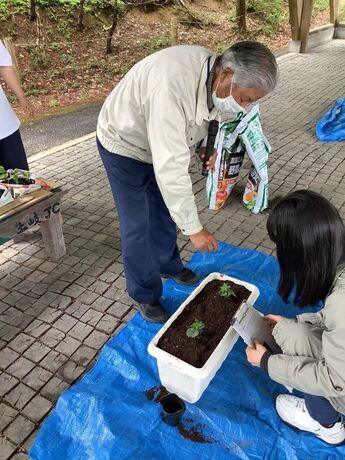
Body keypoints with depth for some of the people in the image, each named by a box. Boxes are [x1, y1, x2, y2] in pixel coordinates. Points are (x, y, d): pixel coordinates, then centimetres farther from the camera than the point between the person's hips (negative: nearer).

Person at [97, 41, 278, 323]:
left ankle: (167, 265, 42)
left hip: (159, 145, 7)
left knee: (165, 211, 18)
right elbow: (170, 168, -42)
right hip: (123, 146, -7)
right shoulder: (173, 85, -42)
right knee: (137, 226, -1)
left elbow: (208, 112, 8)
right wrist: (193, 228, -35)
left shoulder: (214, 74, -15)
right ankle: (145, 295, 19)